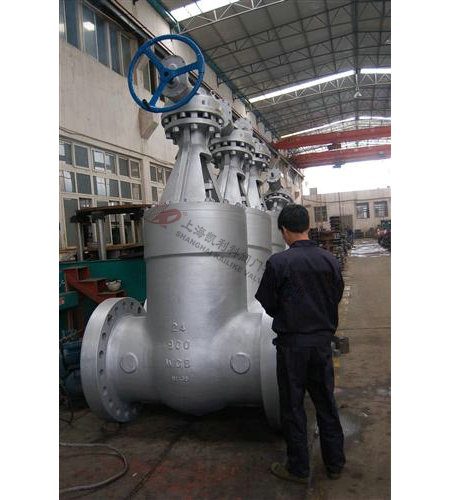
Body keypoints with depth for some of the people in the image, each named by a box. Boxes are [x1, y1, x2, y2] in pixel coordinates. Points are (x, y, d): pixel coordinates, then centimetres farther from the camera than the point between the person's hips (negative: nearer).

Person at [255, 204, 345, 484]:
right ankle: (335, 463, 33)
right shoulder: (330, 260, -4)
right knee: (326, 403, 19)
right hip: (323, 340, 5)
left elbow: (268, 304, -8)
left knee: (293, 407, 11)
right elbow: (336, 298, 6)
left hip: (292, 343, -4)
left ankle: (299, 468, 25)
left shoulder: (278, 263, -17)